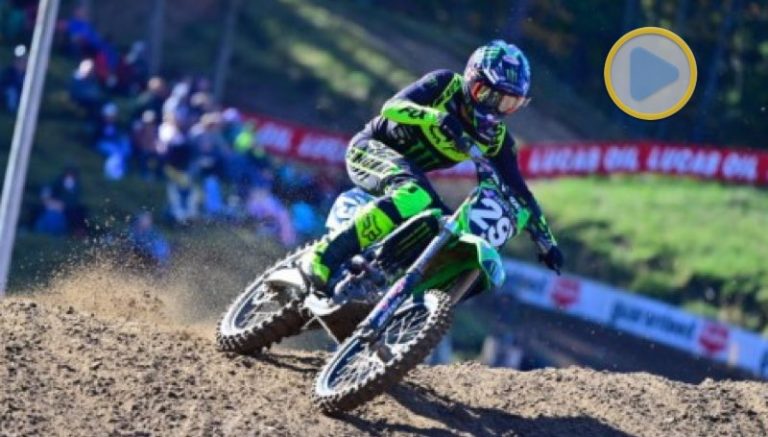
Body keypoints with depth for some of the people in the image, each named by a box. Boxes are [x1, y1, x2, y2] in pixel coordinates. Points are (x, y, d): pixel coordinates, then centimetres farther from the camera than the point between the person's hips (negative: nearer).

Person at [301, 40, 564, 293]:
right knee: (414, 194, -38)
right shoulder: (445, 85, -16)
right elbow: (391, 106, -27)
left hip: (409, 171, 7)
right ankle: (321, 259, -44)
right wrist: (435, 116, -45)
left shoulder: (497, 139, -3)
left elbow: (517, 190, 3)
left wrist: (546, 242, -1)